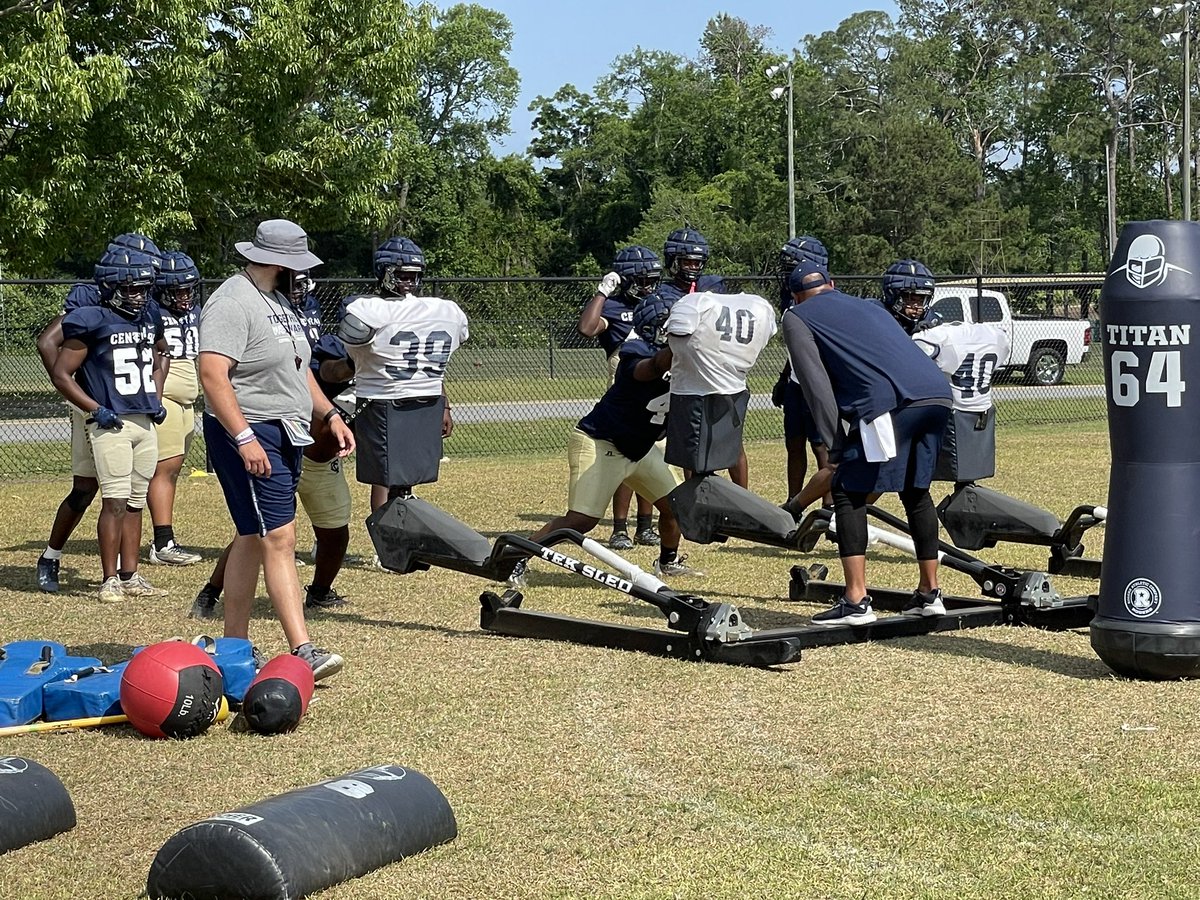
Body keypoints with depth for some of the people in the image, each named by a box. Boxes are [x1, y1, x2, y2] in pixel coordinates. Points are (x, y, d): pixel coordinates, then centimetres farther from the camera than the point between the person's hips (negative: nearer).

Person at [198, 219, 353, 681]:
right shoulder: (233, 303, -16)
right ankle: (302, 650, -15)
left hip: (286, 435, 10)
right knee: (279, 539, -13)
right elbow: (212, 374, -24)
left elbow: (296, 366, 25)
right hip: (250, 435, -10)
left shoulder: (277, 300, 16)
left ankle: (233, 647, 20)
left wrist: (329, 415, 16)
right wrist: (244, 438, -29)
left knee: (254, 539, 13)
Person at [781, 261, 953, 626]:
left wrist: (835, 448, 2)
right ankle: (929, 593, 27)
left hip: (893, 402, -7)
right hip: (938, 394, 7)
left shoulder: (797, 318, 17)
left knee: (848, 492, 3)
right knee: (916, 490, 22)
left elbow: (817, 386, 5)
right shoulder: (869, 307, 36)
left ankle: (856, 601, -3)